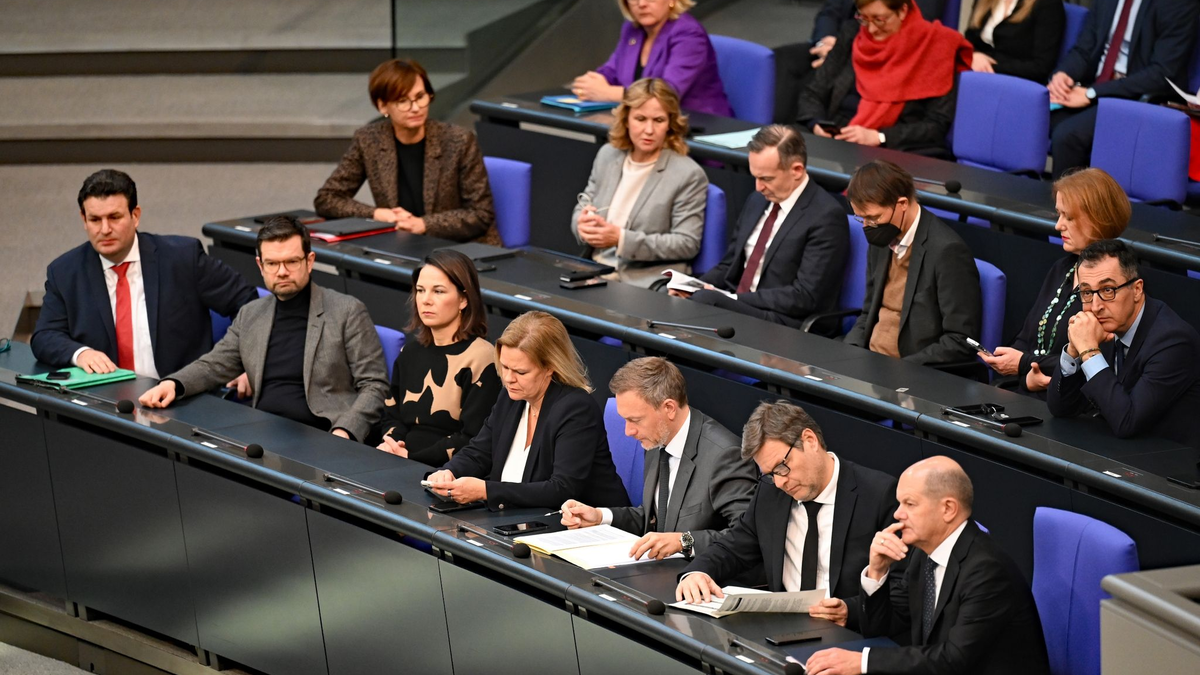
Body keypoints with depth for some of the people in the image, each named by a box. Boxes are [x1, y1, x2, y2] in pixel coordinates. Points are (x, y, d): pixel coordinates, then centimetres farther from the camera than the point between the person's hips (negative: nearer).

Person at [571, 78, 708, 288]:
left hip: (650, 285, -5)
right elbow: (581, 210, 19)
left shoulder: (689, 174, -6)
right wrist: (583, 225, -8)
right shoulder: (608, 155, 11)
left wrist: (621, 239, -18)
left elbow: (687, 244, -9)